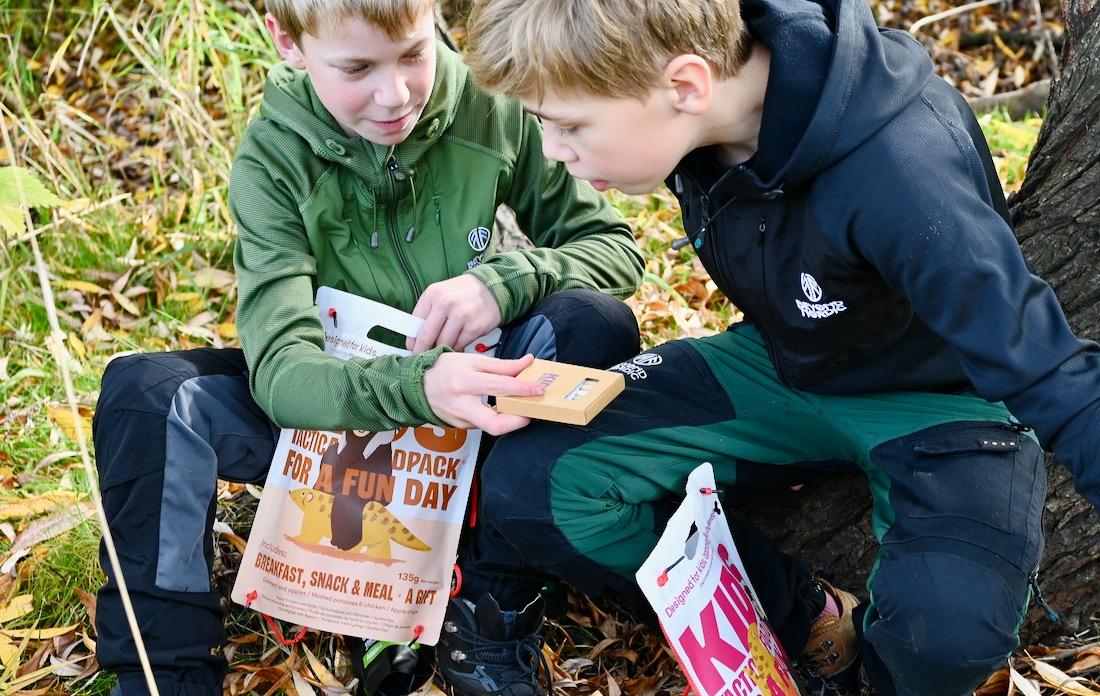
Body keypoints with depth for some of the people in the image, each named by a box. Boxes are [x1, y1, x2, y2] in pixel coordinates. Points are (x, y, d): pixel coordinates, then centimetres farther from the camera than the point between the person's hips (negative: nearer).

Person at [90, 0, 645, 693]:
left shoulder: (490, 110, -13)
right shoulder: (274, 160, -17)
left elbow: (617, 245, -6)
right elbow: (280, 369, -28)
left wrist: (505, 279, -27)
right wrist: (417, 386, -49)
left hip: (473, 392, 1)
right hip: (340, 410, 0)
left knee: (596, 321, -27)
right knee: (145, 391, -23)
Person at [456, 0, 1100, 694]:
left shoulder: (897, 170, -35)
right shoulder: (703, 119, -16)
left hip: (934, 395, -5)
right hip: (780, 367, 5)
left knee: (949, 619, -36)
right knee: (528, 482, -15)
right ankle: (814, 621, -4)